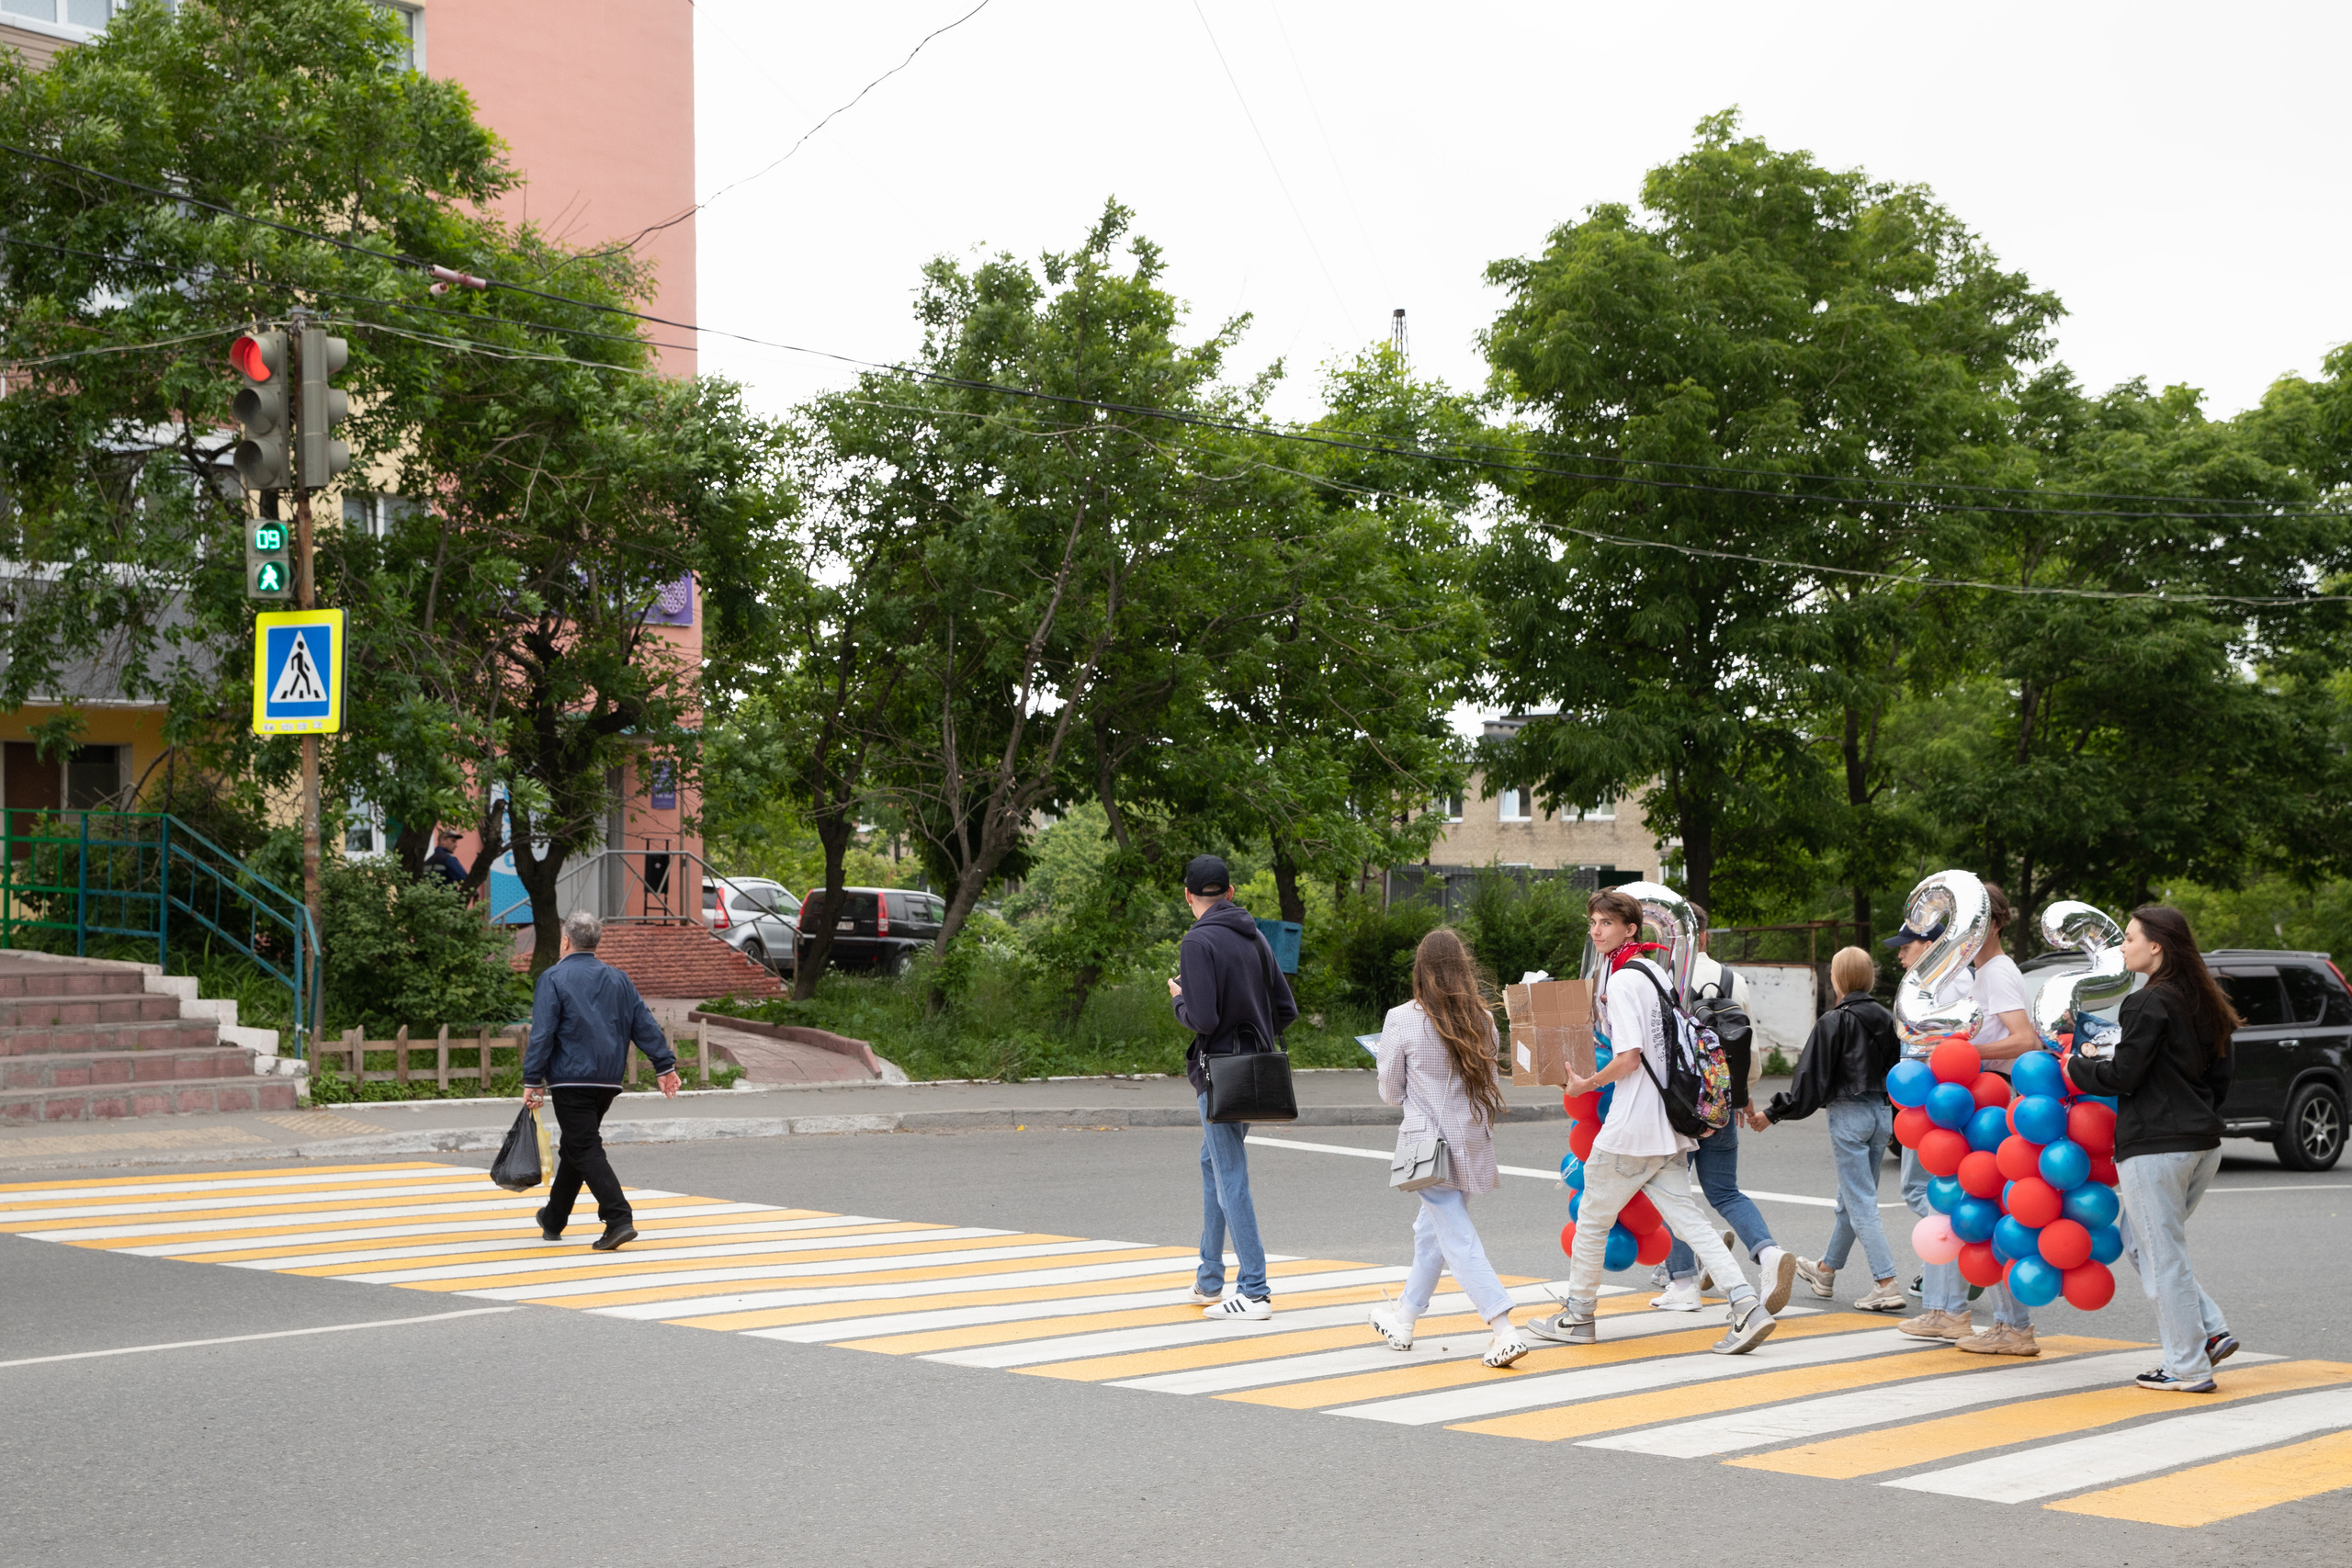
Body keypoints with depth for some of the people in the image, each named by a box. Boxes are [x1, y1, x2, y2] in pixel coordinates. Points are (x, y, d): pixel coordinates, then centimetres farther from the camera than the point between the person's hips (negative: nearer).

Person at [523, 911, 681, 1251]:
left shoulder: (553, 978, -5)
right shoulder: (618, 979, 12)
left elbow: (542, 1033, -11)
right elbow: (645, 1024, 9)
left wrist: (532, 1081, -10)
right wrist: (665, 1065, 10)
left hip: (571, 1079, -6)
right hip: (608, 1080, 7)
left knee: (585, 1150, -8)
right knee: (575, 1148, 19)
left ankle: (619, 1220, -22)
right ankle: (553, 1220, 32)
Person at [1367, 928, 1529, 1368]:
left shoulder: (1402, 1020, -12)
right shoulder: (1484, 1020, 0)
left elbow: (1391, 1093, -3)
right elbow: (1493, 1088, 8)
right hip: (1472, 1143, 6)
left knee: (1459, 1240, -4)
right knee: (1430, 1229, 21)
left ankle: (1504, 1330, -13)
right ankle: (1405, 1319, 34)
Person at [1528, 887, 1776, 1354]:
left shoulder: (1623, 981, -14)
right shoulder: (1653, 972, 14)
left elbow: (1629, 1057, -19)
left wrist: (1586, 1084, -6)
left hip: (1631, 1125, -9)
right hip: (1667, 1124, 9)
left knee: (1592, 1219, 8)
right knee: (1684, 1215, 5)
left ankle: (1579, 1315, 19)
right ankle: (1747, 1305, -8)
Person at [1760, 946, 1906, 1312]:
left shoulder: (1833, 1022, -12)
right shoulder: (1886, 1020, 7)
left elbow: (1811, 1078, -12)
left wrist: (1773, 1114, -4)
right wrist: (1892, 1125, 24)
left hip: (1848, 1114, -7)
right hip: (1881, 1113, 7)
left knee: (1861, 1205, -6)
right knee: (1850, 1199, 19)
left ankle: (1887, 1285, -13)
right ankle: (1825, 1270, 35)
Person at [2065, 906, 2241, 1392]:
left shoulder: (2150, 1003, -13)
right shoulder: (2204, 1004, 13)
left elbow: (2123, 1075, -15)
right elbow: (2218, 1080, 18)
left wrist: (2075, 1068, 2)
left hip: (2155, 1147, -9)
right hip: (2202, 1143, 9)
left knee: (2163, 1256, 0)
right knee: (2141, 1242, 19)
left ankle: (2189, 1368, 5)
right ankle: (2211, 1332, 12)